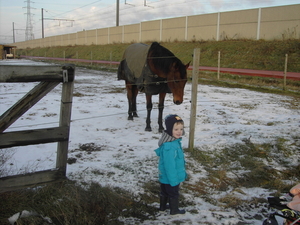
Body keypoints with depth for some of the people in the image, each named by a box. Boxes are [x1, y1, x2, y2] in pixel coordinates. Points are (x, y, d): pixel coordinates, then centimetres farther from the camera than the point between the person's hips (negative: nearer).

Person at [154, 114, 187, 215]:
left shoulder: (175, 141, -1)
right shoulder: (169, 147, -34)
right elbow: (169, 165, -30)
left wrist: (183, 173, 19)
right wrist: (173, 179, -23)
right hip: (170, 177, -9)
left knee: (164, 192, 25)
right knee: (173, 193, 14)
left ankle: (162, 206, 44)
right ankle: (174, 210, 33)